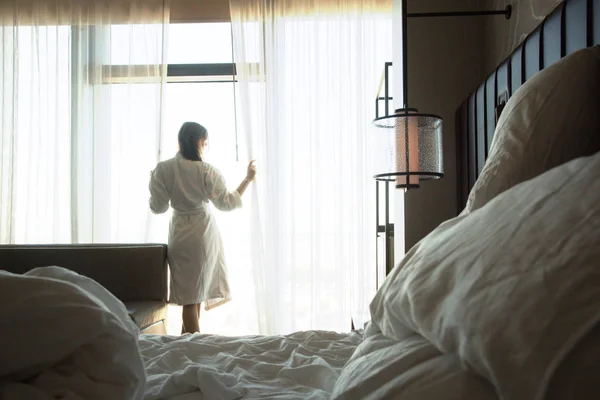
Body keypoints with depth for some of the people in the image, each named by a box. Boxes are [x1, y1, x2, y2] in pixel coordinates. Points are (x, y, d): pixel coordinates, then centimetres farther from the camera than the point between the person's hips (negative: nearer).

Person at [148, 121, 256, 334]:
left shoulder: (162, 169, -6)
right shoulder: (206, 170, -12)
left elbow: (158, 207, -3)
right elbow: (226, 203, -11)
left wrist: (154, 181, 13)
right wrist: (247, 179, -3)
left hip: (179, 233, 2)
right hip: (203, 231, -2)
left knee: (190, 294, 10)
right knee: (195, 295, 10)